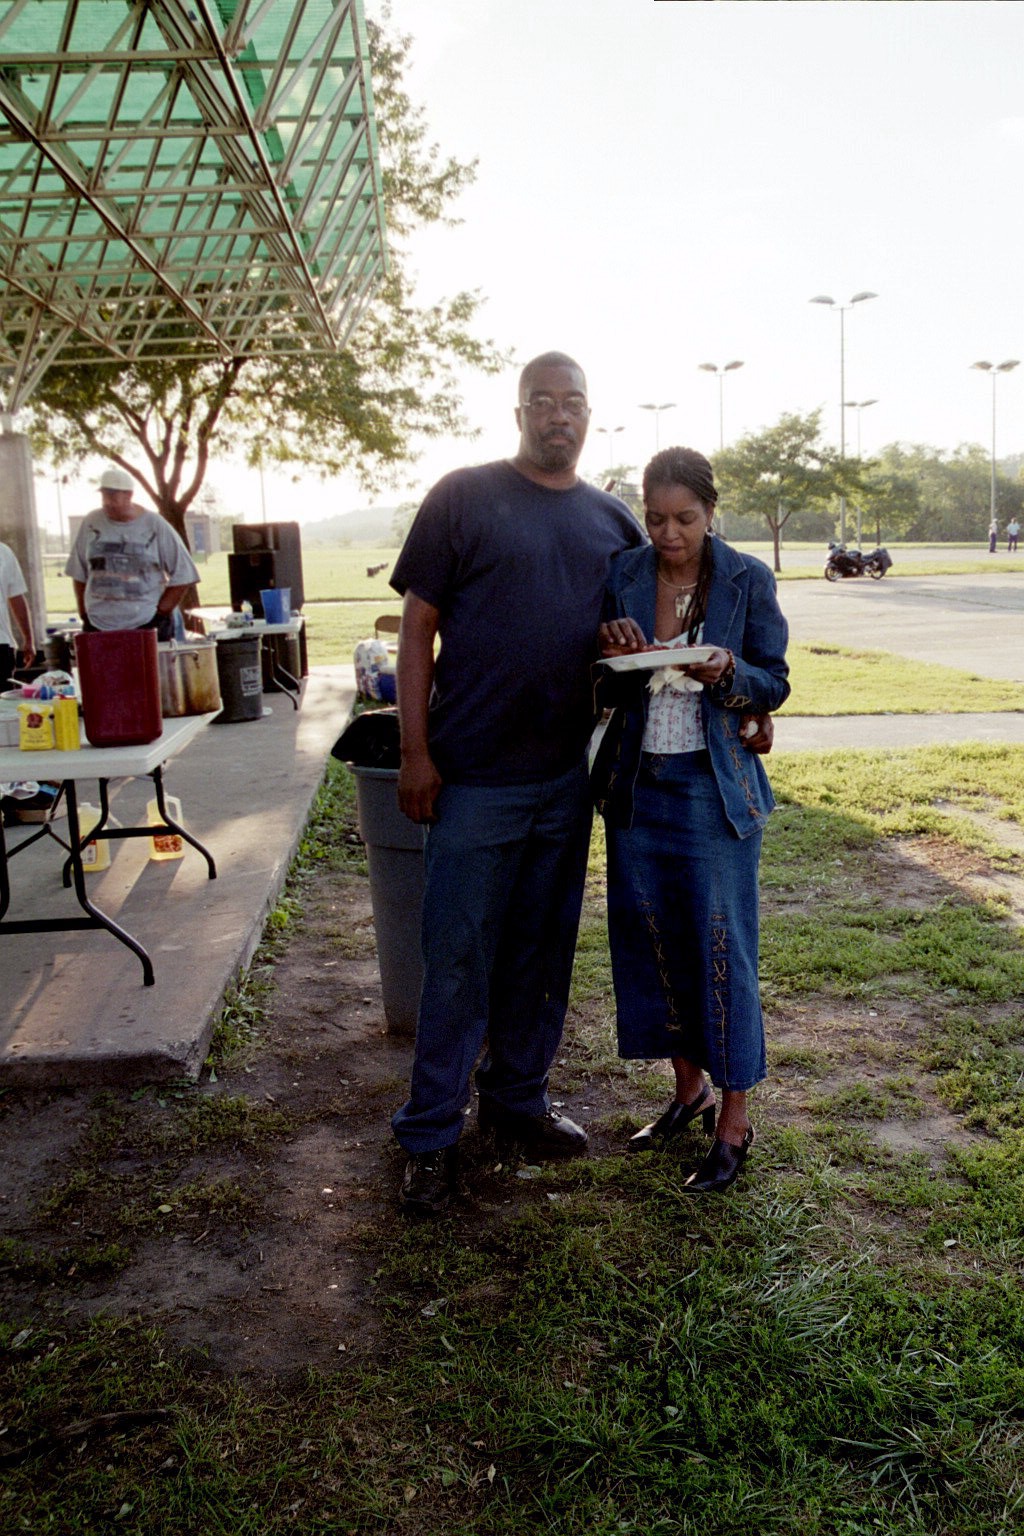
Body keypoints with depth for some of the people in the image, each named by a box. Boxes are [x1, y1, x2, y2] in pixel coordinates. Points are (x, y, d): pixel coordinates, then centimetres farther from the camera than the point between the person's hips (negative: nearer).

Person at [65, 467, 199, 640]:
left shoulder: (155, 526, -1)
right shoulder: (91, 523, 7)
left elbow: (183, 575, 0)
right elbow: (79, 574, 14)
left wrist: (160, 614, -5)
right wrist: (85, 615, 7)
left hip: (148, 626, -2)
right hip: (98, 626, 2)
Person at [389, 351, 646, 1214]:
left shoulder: (614, 521, 10)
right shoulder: (464, 497, -2)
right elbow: (418, 628, -4)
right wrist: (415, 751, -10)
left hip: (567, 775, 5)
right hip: (475, 774, -4)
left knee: (542, 950, 15)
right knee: (456, 956, 2)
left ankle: (517, 1101, 32)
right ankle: (432, 1135, 15)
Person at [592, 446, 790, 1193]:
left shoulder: (748, 580, -5)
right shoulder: (622, 576, 3)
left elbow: (776, 683, 0)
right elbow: (608, 691, 9)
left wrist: (729, 673, -20)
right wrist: (616, 657, -13)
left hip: (716, 786, -4)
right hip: (638, 782, 4)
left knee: (721, 943, -1)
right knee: (649, 935, 10)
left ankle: (735, 1121, 13)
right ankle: (689, 1088, 30)